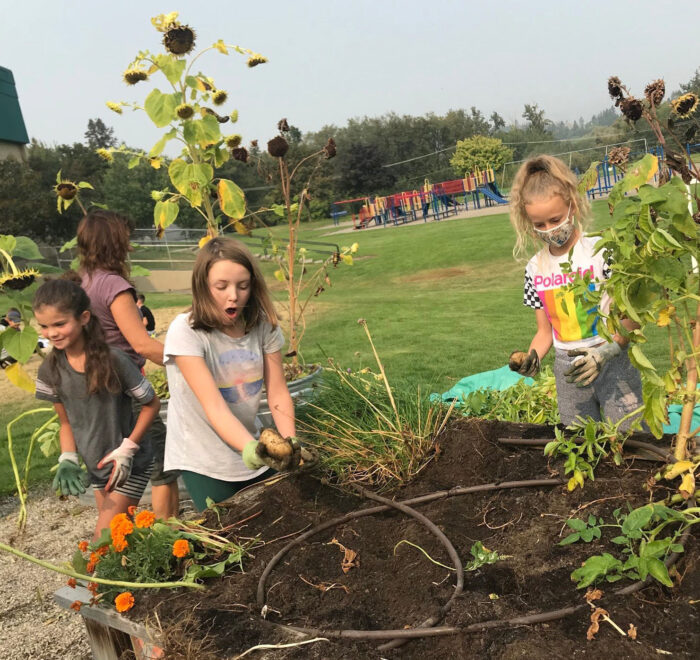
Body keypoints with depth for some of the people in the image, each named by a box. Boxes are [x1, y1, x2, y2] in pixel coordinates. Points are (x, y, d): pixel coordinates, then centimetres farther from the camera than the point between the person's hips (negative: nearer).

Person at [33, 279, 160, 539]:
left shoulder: (112, 360, -22)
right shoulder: (50, 370, -7)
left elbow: (151, 403, -12)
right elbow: (66, 421, 5)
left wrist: (128, 448, -16)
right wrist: (67, 460, -10)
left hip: (128, 464, -5)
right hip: (95, 467, 5)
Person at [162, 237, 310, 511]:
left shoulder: (263, 325, -7)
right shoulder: (186, 332, -19)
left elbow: (278, 393, -8)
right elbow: (214, 406, -27)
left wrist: (289, 441, -26)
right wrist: (251, 449, -43)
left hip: (253, 457, 4)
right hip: (204, 465, -4)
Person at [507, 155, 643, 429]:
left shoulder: (601, 251, -10)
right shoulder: (535, 268, 4)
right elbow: (544, 332, 9)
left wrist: (609, 349, -25)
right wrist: (531, 358, -10)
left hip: (613, 364, -4)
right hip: (569, 372, 4)